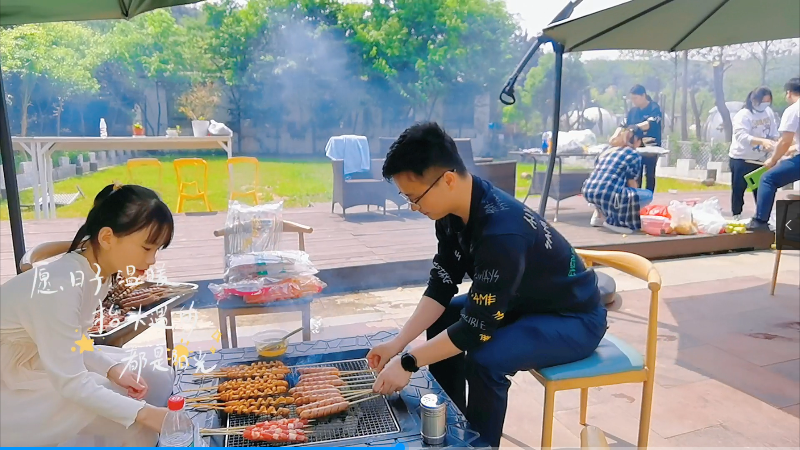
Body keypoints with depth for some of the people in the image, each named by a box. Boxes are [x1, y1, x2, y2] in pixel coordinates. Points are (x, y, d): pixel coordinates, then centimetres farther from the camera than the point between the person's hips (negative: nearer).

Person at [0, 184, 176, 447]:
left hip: (47, 362, 8)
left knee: (156, 375, -2)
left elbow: (73, 341, 2)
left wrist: (112, 368, -15)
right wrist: (144, 412, -34)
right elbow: (69, 383, -31)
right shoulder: (59, 286, -33)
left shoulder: (97, 273, -7)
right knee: (121, 404, -18)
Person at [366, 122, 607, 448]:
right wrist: (397, 343, -11)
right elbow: (441, 286, -4)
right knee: (440, 321, 10)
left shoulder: (502, 232, -36)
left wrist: (408, 363, -25)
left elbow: (477, 328, -31)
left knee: (484, 360, -30)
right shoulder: (454, 210, -10)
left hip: (574, 317, -9)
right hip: (523, 301, 9)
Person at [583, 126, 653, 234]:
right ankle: (614, 220, 0)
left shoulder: (608, 149, 23)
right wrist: (634, 199, 22)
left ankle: (599, 215, 22)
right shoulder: (634, 155, 5)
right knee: (648, 195, 7)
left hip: (588, 192, 8)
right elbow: (631, 182, 3)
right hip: (608, 194, -8)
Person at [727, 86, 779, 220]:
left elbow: (773, 133, 6)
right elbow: (741, 136, -33)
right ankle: (736, 216, 15)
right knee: (738, 189, 3)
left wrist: (772, 144, -13)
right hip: (740, 159, -5)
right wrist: (762, 141, -45)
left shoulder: (769, 112, 0)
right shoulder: (743, 115, -19)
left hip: (759, 159, 5)